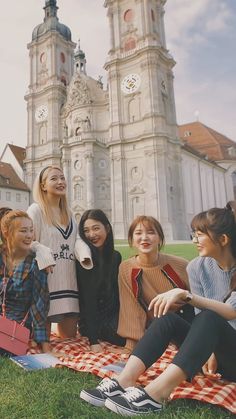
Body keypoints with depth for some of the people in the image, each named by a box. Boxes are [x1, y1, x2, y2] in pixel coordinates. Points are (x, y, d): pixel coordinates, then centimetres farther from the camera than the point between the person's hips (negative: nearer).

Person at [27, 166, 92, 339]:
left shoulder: (69, 213, 15)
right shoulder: (36, 210, -5)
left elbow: (76, 239, 4)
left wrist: (85, 255, -16)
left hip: (67, 281, 6)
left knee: (70, 335, 15)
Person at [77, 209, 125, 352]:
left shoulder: (116, 256, 3)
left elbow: (119, 292, 7)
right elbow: (88, 299, -18)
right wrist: (94, 340, -21)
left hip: (114, 315, 6)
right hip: (92, 320, -6)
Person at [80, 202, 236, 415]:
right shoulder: (198, 267, -3)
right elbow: (201, 318, -4)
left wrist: (186, 295, -40)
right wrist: (208, 353, -19)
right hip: (214, 354, 4)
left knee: (209, 318, -35)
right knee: (168, 318, -22)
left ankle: (156, 393, -46)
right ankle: (124, 382, -32)